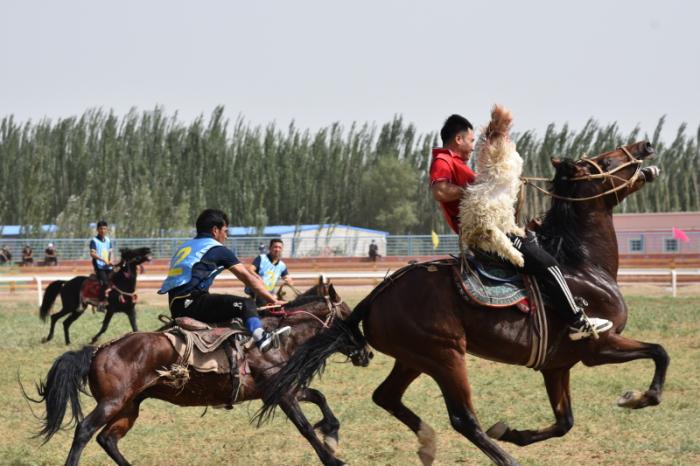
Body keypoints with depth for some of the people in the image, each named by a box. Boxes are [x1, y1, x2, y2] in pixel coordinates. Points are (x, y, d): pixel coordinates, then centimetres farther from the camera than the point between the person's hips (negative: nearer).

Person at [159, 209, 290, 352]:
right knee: (245, 304, -18)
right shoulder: (217, 249, 3)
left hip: (176, 308, 9)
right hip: (191, 302, -9)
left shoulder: (184, 247, 26)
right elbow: (248, 277, 4)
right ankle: (261, 338, -42)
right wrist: (273, 300, 9)